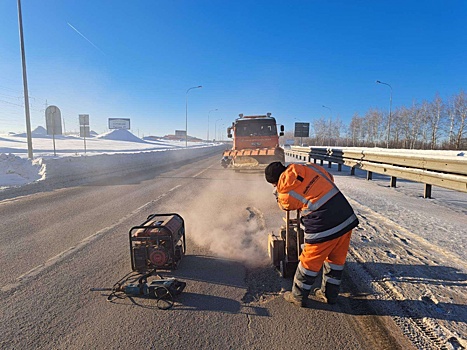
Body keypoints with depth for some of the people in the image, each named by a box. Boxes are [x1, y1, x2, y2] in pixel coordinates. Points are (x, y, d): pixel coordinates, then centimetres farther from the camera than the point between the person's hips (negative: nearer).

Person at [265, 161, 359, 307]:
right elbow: (330, 179, 21)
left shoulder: (285, 192, -8)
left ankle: (298, 297, 32)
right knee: (336, 260, 23)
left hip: (323, 227, -6)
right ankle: (330, 294, 41)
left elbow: (286, 206, 14)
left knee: (310, 263, 13)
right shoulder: (310, 167, 6)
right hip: (347, 218, 7)